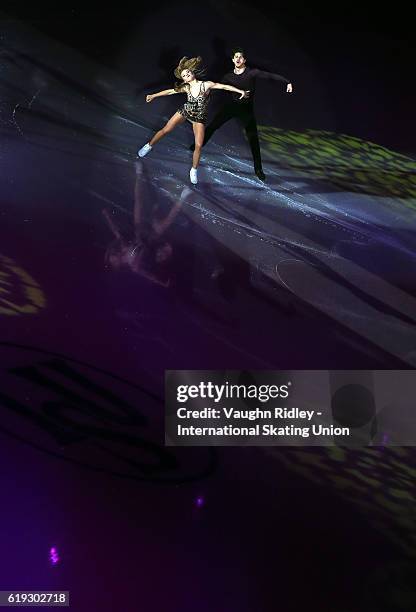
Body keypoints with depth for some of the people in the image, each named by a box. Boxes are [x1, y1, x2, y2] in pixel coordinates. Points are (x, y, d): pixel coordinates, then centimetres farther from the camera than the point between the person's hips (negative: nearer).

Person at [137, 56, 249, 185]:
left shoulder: (206, 85, -18)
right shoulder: (186, 88, -8)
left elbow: (224, 86, -23)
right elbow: (170, 91, 3)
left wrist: (240, 91, -31)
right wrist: (154, 95, 9)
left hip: (199, 117, -2)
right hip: (185, 112, 2)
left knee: (198, 145, -11)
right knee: (165, 130, 1)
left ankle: (194, 170, 8)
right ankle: (149, 146, 26)